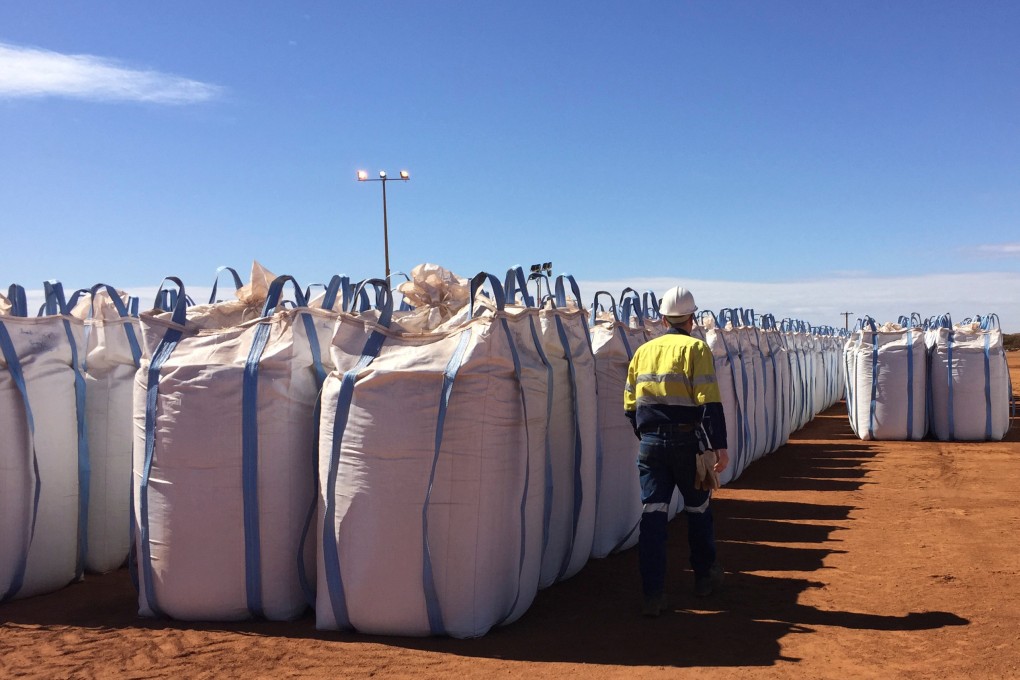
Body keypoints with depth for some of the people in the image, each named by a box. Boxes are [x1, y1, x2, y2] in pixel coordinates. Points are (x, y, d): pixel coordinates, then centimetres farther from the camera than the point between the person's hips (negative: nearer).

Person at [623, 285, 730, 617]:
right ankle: (705, 577, 33)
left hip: (651, 443, 3)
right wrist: (719, 446, -12)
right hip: (686, 442, -3)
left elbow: (630, 405, 12)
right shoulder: (696, 349, -5)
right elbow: (709, 403, -13)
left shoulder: (643, 351, 10)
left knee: (652, 515, 2)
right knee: (697, 509, 16)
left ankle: (653, 595, -2)